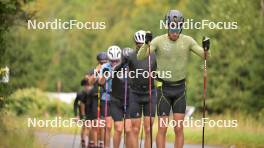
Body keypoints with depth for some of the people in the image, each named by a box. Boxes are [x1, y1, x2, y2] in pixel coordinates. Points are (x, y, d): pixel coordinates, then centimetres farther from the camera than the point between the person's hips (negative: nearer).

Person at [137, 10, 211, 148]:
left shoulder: (187, 41, -3)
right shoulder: (159, 41, -9)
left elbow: (205, 56, -7)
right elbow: (140, 56, -19)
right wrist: (146, 43, -37)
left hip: (180, 88, 2)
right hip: (164, 88, -2)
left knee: (179, 128, 0)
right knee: (162, 129, -3)